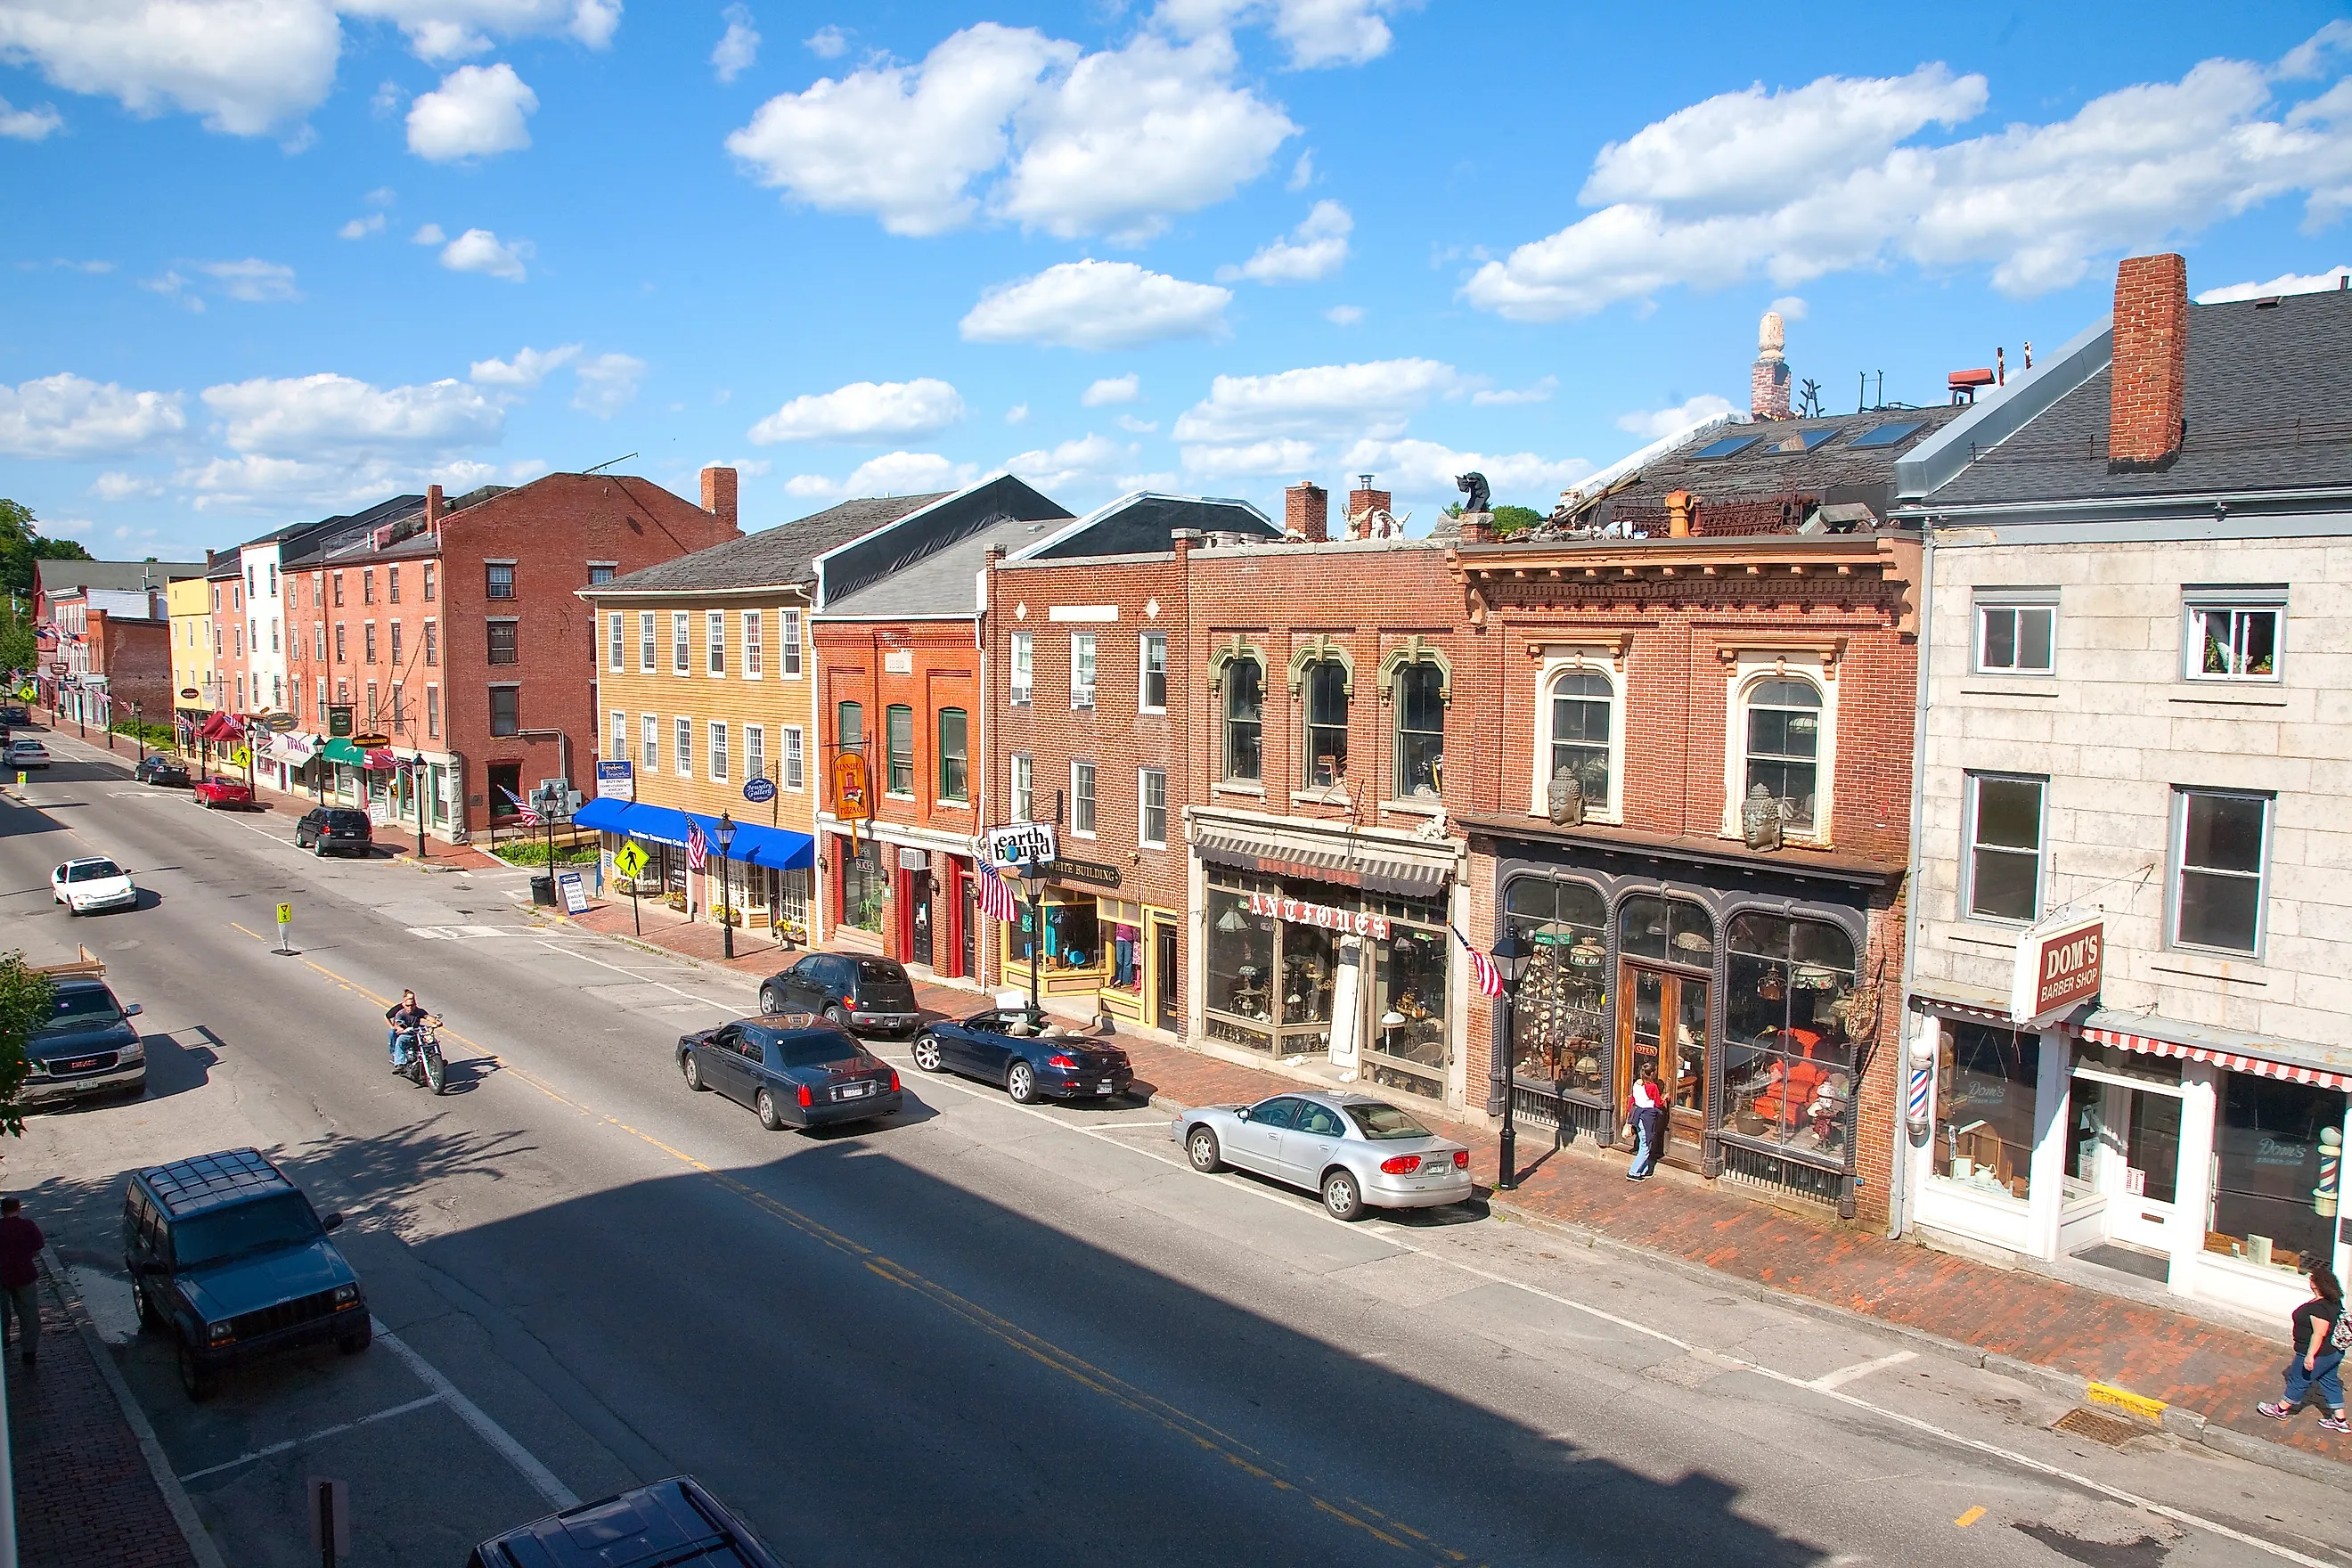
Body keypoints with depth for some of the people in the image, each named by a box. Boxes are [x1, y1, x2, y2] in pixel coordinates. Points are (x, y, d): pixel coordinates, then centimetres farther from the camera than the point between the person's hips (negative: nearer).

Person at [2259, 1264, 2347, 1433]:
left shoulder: (2319, 1307, -31)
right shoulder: (2334, 1301, -1)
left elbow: (2319, 1334, -29)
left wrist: (2310, 1356, -24)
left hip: (2318, 1355, -9)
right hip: (2333, 1352, 9)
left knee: (2299, 1381, 8)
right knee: (2329, 1382, 20)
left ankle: (2281, 1410, 25)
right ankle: (2339, 1420, 28)